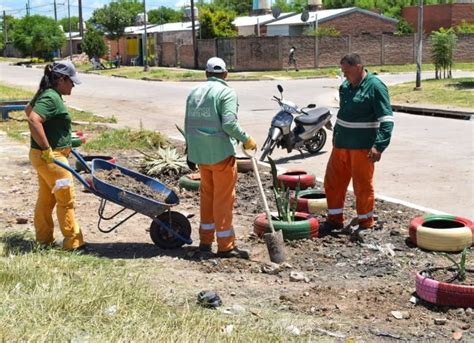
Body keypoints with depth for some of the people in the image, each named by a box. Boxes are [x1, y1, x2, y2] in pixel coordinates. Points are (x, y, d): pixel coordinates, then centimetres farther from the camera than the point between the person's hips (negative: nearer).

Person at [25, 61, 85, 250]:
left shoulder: (46, 94, 11)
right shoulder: (51, 98, -20)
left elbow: (29, 109, 27)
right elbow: (33, 121, -33)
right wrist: (46, 149, -29)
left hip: (47, 155, 10)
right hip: (50, 156, -10)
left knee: (46, 198, 17)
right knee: (66, 197, -2)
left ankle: (44, 238, 26)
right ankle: (73, 241, 5)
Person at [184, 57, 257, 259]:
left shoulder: (194, 93, 12)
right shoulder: (226, 92, -9)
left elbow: (188, 124, 16)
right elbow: (229, 123, -20)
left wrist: (191, 148, 25)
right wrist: (246, 140, -8)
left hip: (200, 153, 7)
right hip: (221, 152, -6)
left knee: (207, 195, 17)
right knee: (223, 198, 0)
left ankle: (205, 240, 22)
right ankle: (225, 246, 4)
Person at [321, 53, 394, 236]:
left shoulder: (375, 87, -13)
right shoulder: (345, 86, 10)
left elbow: (386, 120, -16)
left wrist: (379, 146, -22)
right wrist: (336, 135, 23)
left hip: (363, 147, -7)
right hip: (341, 144, 8)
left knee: (363, 186, 2)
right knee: (333, 182, 12)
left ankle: (366, 224, 17)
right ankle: (335, 219, 26)